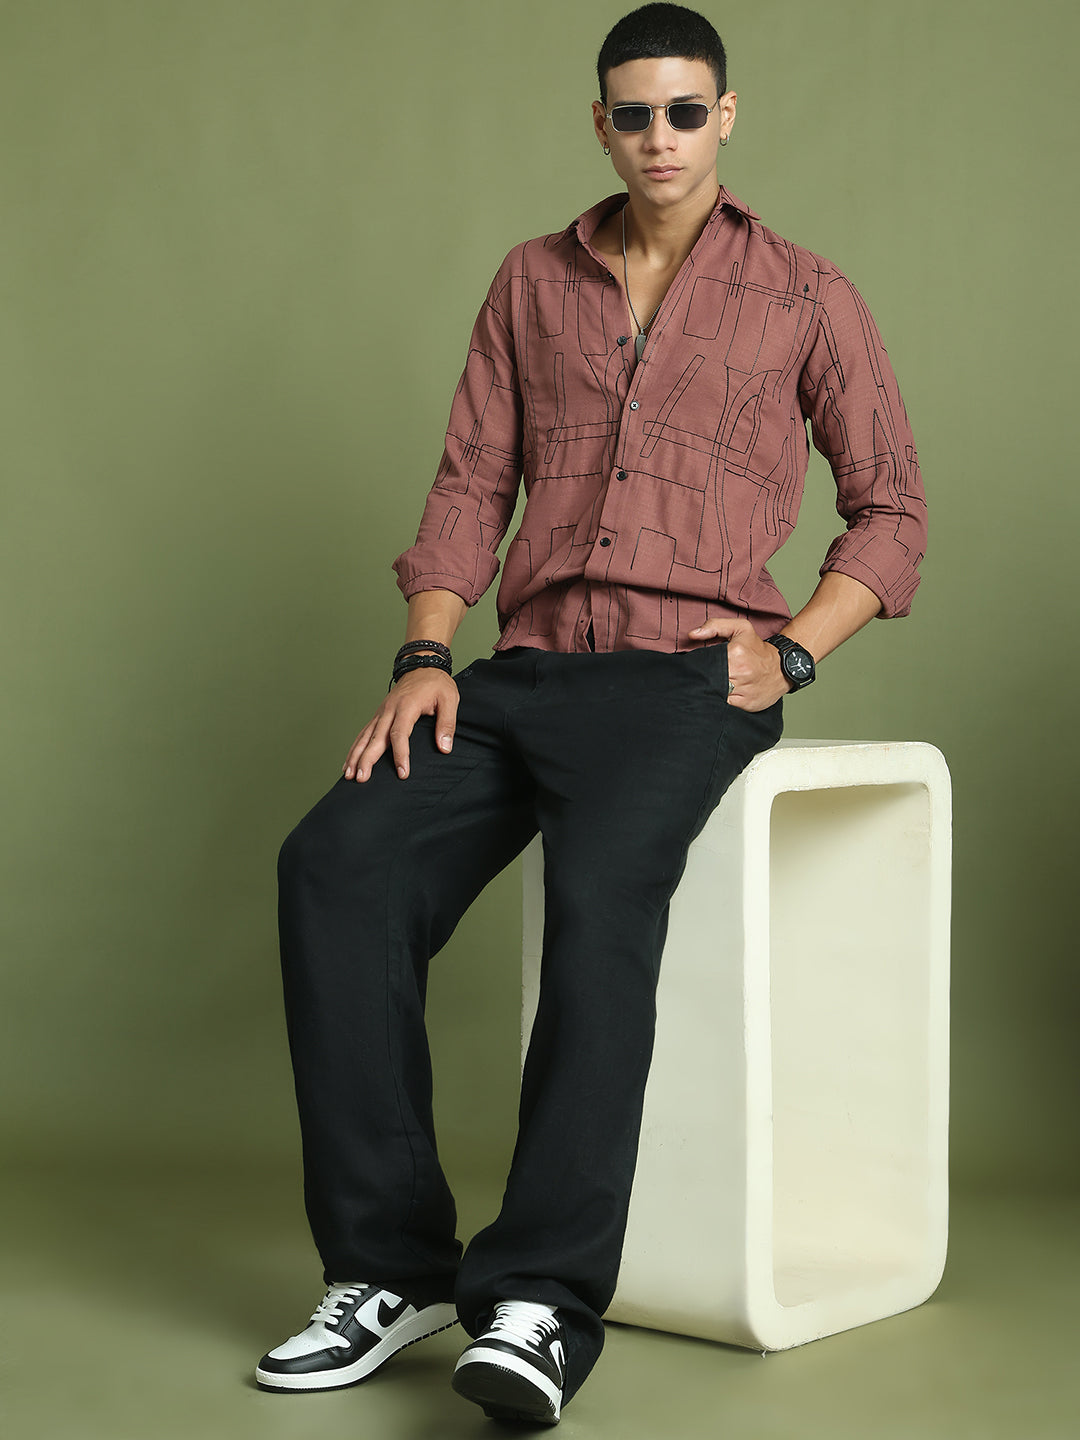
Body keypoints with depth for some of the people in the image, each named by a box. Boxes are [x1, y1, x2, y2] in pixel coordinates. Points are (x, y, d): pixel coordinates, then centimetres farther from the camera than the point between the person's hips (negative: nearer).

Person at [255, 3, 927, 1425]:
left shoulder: (805, 296, 11)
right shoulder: (535, 283, 20)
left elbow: (893, 511, 12)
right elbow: (472, 483, 16)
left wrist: (790, 651, -4)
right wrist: (425, 656, -1)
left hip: (687, 673, -3)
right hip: (526, 668, 4)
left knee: (601, 889, -35)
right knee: (336, 862, -23)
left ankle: (541, 1301, -36)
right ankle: (391, 1266, -18)